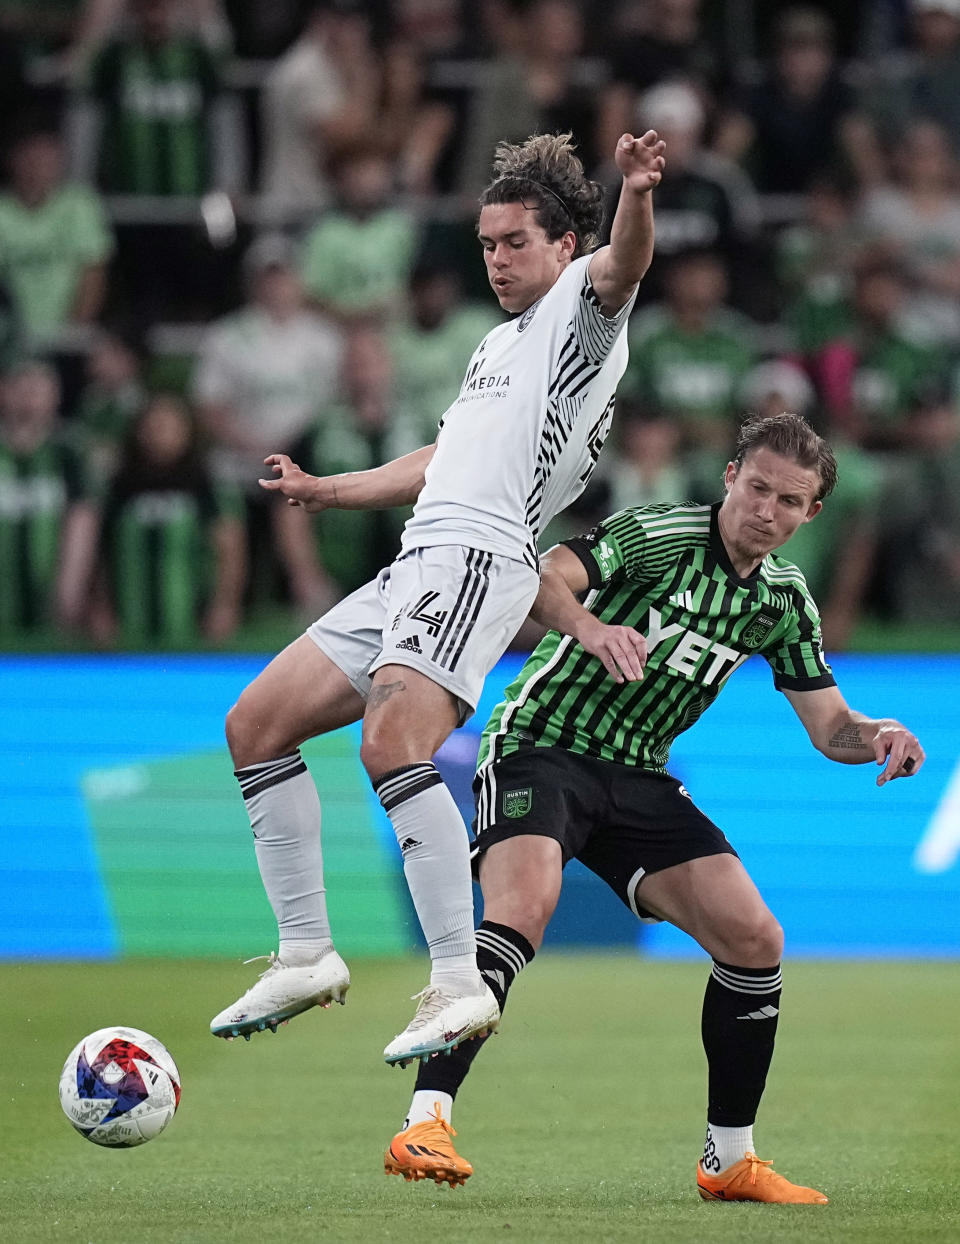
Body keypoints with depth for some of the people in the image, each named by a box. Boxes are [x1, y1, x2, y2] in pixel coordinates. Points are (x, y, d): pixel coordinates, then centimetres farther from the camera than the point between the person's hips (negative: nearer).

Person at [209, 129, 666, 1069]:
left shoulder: (581, 303, 2)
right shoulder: (499, 345, 29)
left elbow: (622, 262, -22)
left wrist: (635, 196, -44)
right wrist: (328, 491, 42)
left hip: (479, 555, -10)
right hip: (416, 564, 10)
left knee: (392, 746, -29)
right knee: (256, 726, 9)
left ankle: (459, 984, -30)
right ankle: (306, 956, 11)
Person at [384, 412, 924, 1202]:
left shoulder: (784, 598, 7)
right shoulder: (658, 535, -14)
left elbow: (830, 727, 9)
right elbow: (544, 578, -29)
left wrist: (880, 738, -14)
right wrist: (589, 627, -51)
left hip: (636, 779, 7)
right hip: (540, 746, -7)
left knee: (754, 938, -4)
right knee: (525, 905, -32)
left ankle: (731, 1161, 11)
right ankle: (425, 1125, -35)